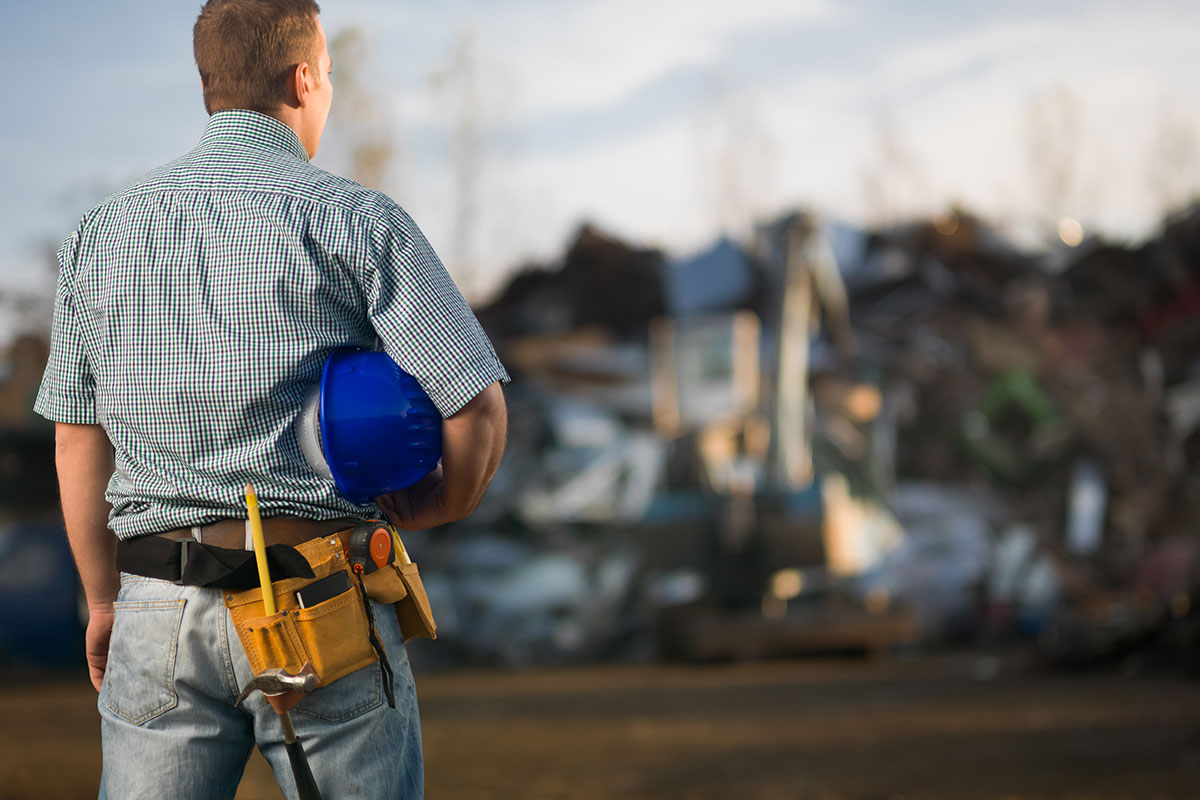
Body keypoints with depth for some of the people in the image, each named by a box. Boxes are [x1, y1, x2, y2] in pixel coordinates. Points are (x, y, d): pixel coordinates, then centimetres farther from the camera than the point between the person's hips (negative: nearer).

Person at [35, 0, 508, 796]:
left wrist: (104, 599, 24)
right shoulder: (355, 219, -4)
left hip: (164, 611, 3)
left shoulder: (101, 233, 9)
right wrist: (438, 507, 10)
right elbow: (477, 408, -10)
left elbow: (78, 440, 13)